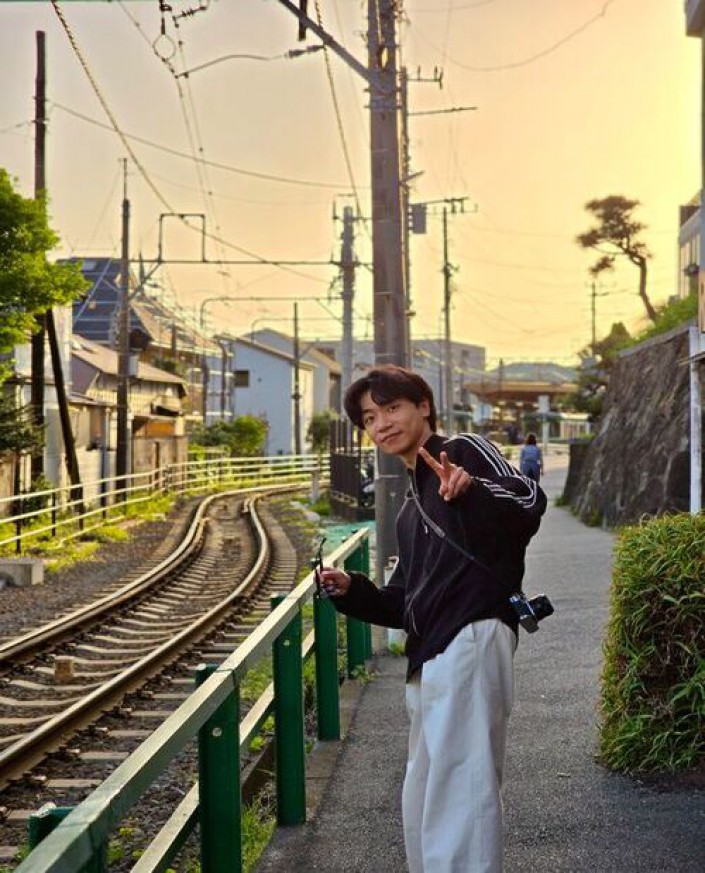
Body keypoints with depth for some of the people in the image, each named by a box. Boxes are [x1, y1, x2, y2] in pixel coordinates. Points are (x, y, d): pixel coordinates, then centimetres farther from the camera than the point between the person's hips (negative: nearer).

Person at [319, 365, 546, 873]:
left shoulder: (464, 451, 2)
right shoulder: (412, 511, 28)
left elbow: (530, 499, -17)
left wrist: (475, 490, -37)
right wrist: (352, 592, 11)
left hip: (471, 641, -10)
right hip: (430, 661, 10)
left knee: (456, 790, -17)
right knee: (423, 804, 15)